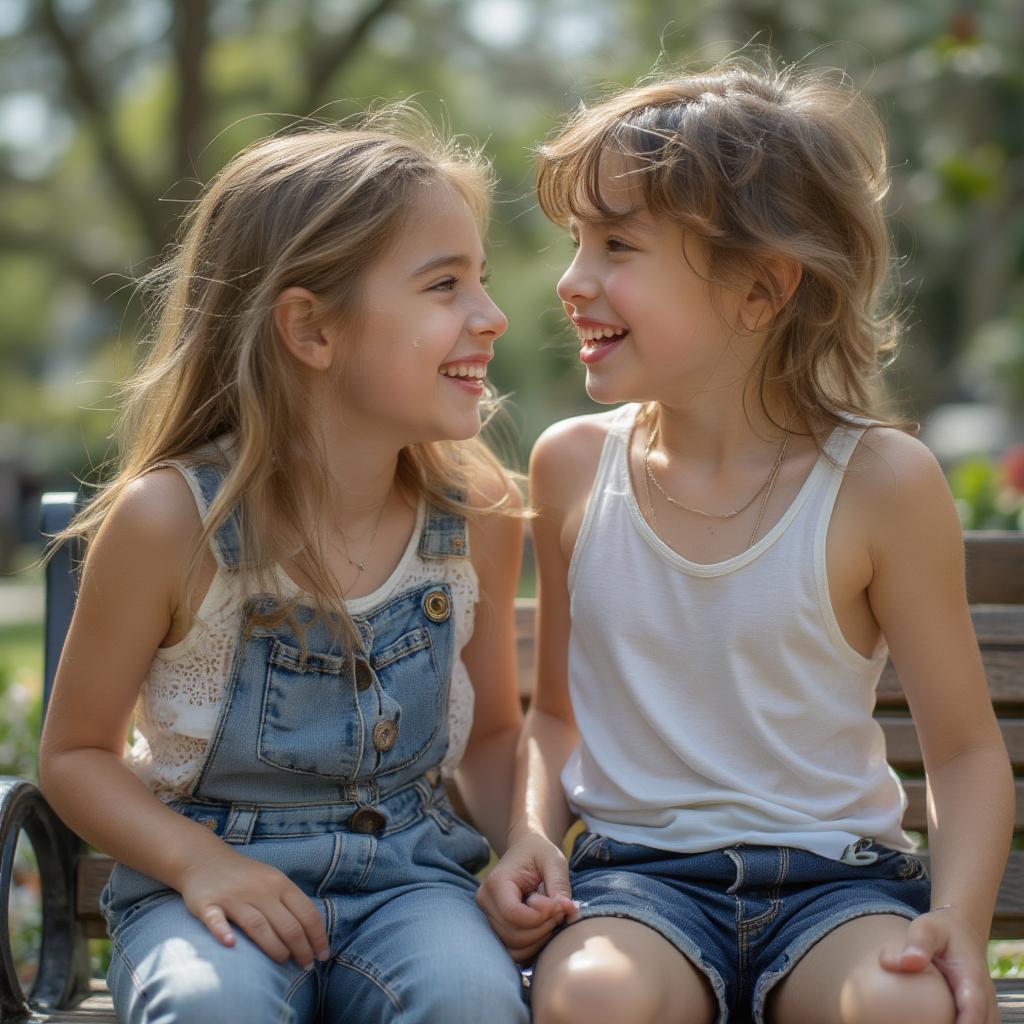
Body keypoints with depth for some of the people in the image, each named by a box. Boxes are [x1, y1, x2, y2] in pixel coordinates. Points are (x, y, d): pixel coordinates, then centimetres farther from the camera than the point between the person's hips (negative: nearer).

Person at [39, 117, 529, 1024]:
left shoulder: (477, 515, -2)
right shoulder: (170, 519, -13)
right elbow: (76, 752, -2)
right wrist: (198, 862, -18)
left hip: (407, 869, 3)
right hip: (212, 873, -2)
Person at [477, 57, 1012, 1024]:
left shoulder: (879, 482, -6)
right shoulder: (572, 464, 4)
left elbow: (965, 749, 1)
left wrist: (960, 918, -17)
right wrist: (531, 836, -2)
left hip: (832, 870, -1)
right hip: (636, 867, 1)